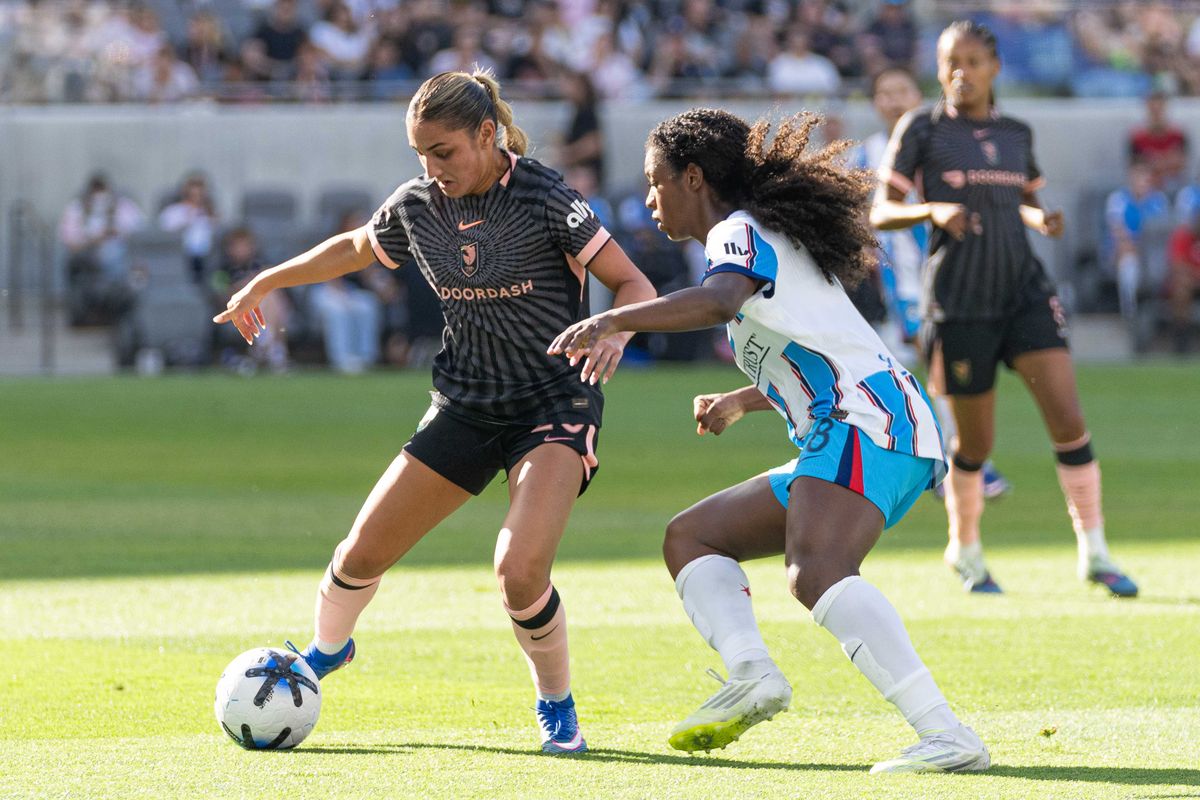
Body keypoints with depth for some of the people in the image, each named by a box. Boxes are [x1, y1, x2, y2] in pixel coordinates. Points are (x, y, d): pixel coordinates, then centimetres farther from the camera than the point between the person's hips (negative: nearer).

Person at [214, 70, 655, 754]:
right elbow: (355, 248, 21)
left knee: (520, 572, -25)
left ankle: (557, 705, 3)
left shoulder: (544, 199, -17)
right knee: (364, 551, 5)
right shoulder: (416, 207, -1)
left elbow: (635, 285, -14)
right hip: (465, 408, 5)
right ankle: (326, 651, 39)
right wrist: (264, 284, 26)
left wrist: (615, 331, -35)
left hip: (555, 407, -5)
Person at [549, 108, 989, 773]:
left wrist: (615, 321, -28)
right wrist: (741, 401, 46)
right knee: (689, 537, 14)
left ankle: (945, 736, -44)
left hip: (866, 422, -11)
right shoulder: (774, 243, 30)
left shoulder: (742, 232, -1)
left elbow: (717, 301, -25)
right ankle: (750, 674, -13)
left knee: (815, 574, -32)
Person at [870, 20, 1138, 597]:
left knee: (1068, 422, -11)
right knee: (976, 445, 4)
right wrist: (932, 210, -22)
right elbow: (881, 213, -3)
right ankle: (965, 552, 29)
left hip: (1024, 291, 3)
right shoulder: (921, 129, -2)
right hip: (960, 304, -3)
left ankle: (1094, 554, -2)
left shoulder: (1016, 133, 11)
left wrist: (1040, 219, 1)